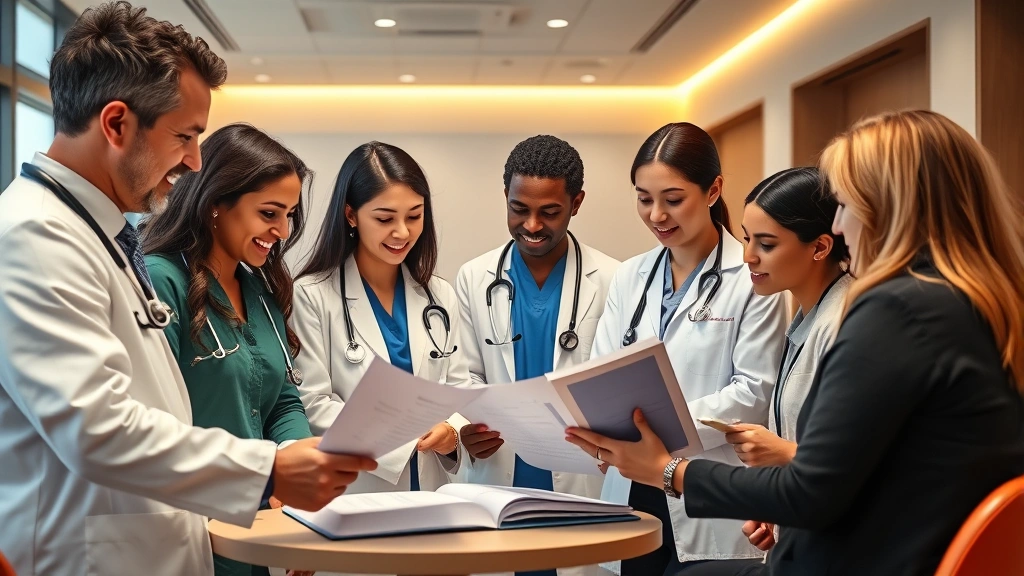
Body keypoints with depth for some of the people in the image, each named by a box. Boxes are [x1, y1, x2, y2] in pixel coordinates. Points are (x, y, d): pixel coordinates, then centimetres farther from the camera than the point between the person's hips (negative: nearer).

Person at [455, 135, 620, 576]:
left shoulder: (611, 280, -2)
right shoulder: (474, 279, 5)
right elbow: (467, 380, 6)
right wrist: (469, 429, -14)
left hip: (582, 485, -1)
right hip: (498, 481, 2)